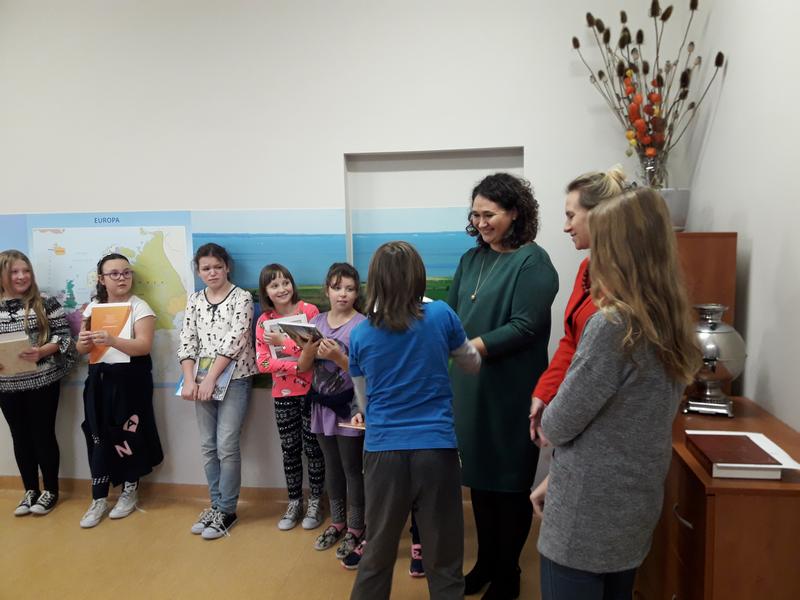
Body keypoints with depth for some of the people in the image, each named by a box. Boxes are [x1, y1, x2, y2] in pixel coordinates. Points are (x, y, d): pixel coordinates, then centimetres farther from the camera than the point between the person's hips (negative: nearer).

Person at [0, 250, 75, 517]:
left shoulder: (46, 304, -4)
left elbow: (63, 336, -6)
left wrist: (41, 351, -22)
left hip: (42, 381, -3)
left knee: (43, 434, 5)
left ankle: (50, 490, 20)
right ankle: (30, 490, 28)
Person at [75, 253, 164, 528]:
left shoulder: (139, 307, -6)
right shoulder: (93, 307, 10)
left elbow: (144, 346, -18)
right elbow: (82, 349, 10)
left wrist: (111, 340, -33)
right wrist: (84, 342, -15)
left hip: (130, 379, -4)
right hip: (99, 379, 4)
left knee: (129, 435, 3)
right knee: (98, 437, 3)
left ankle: (130, 492, 22)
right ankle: (99, 499, 14)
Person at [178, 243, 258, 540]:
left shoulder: (242, 297, -6)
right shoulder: (195, 300, 9)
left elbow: (234, 341, -14)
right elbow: (187, 342, 3)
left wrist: (211, 379, -18)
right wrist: (189, 381, -10)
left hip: (234, 379, -5)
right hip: (202, 380, 5)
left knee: (227, 446, -5)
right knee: (207, 446, 9)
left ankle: (227, 511, 9)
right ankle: (216, 504, 23)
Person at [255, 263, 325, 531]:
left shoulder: (309, 311, -8)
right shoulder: (264, 321, 1)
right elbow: (262, 363, -7)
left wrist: (283, 341, -22)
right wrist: (298, 363, -18)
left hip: (310, 390, -3)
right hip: (283, 393, 3)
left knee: (312, 447, 7)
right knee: (289, 449, 13)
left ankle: (315, 502, 23)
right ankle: (294, 502, 28)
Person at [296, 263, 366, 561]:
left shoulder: (362, 325, -12)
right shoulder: (316, 321, 3)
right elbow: (303, 367, 4)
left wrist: (337, 357, -28)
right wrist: (309, 349, -17)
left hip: (349, 407, -5)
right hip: (322, 405, 5)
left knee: (352, 469, 6)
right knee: (332, 466, 18)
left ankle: (355, 529, 22)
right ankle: (337, 523, 34)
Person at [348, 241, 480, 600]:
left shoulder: (359, 335, 0)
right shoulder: (441, 315, -5)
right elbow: (473, 365, 13)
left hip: (383, 451, 2)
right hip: (436, 448, -1)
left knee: (377, 554, 17)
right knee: (443, 559, 11)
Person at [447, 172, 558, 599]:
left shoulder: (533, 262, -10)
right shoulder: (471, 259, 9)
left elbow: (524, 327, -18)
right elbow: (451, 313, 11)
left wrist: (472, 347, -24)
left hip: (509, 392, -6)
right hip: (468, 386, 6)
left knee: (509, 484, 9)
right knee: (478, 478, 16)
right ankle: (485, 562, 36)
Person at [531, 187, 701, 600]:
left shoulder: (612, 326, -24)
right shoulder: (671, 326, 2)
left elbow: (557, 426, -17)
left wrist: (546, 420, 7)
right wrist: (556, 479, 11)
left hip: (586, 517, -8)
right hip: (635, 510, 8)